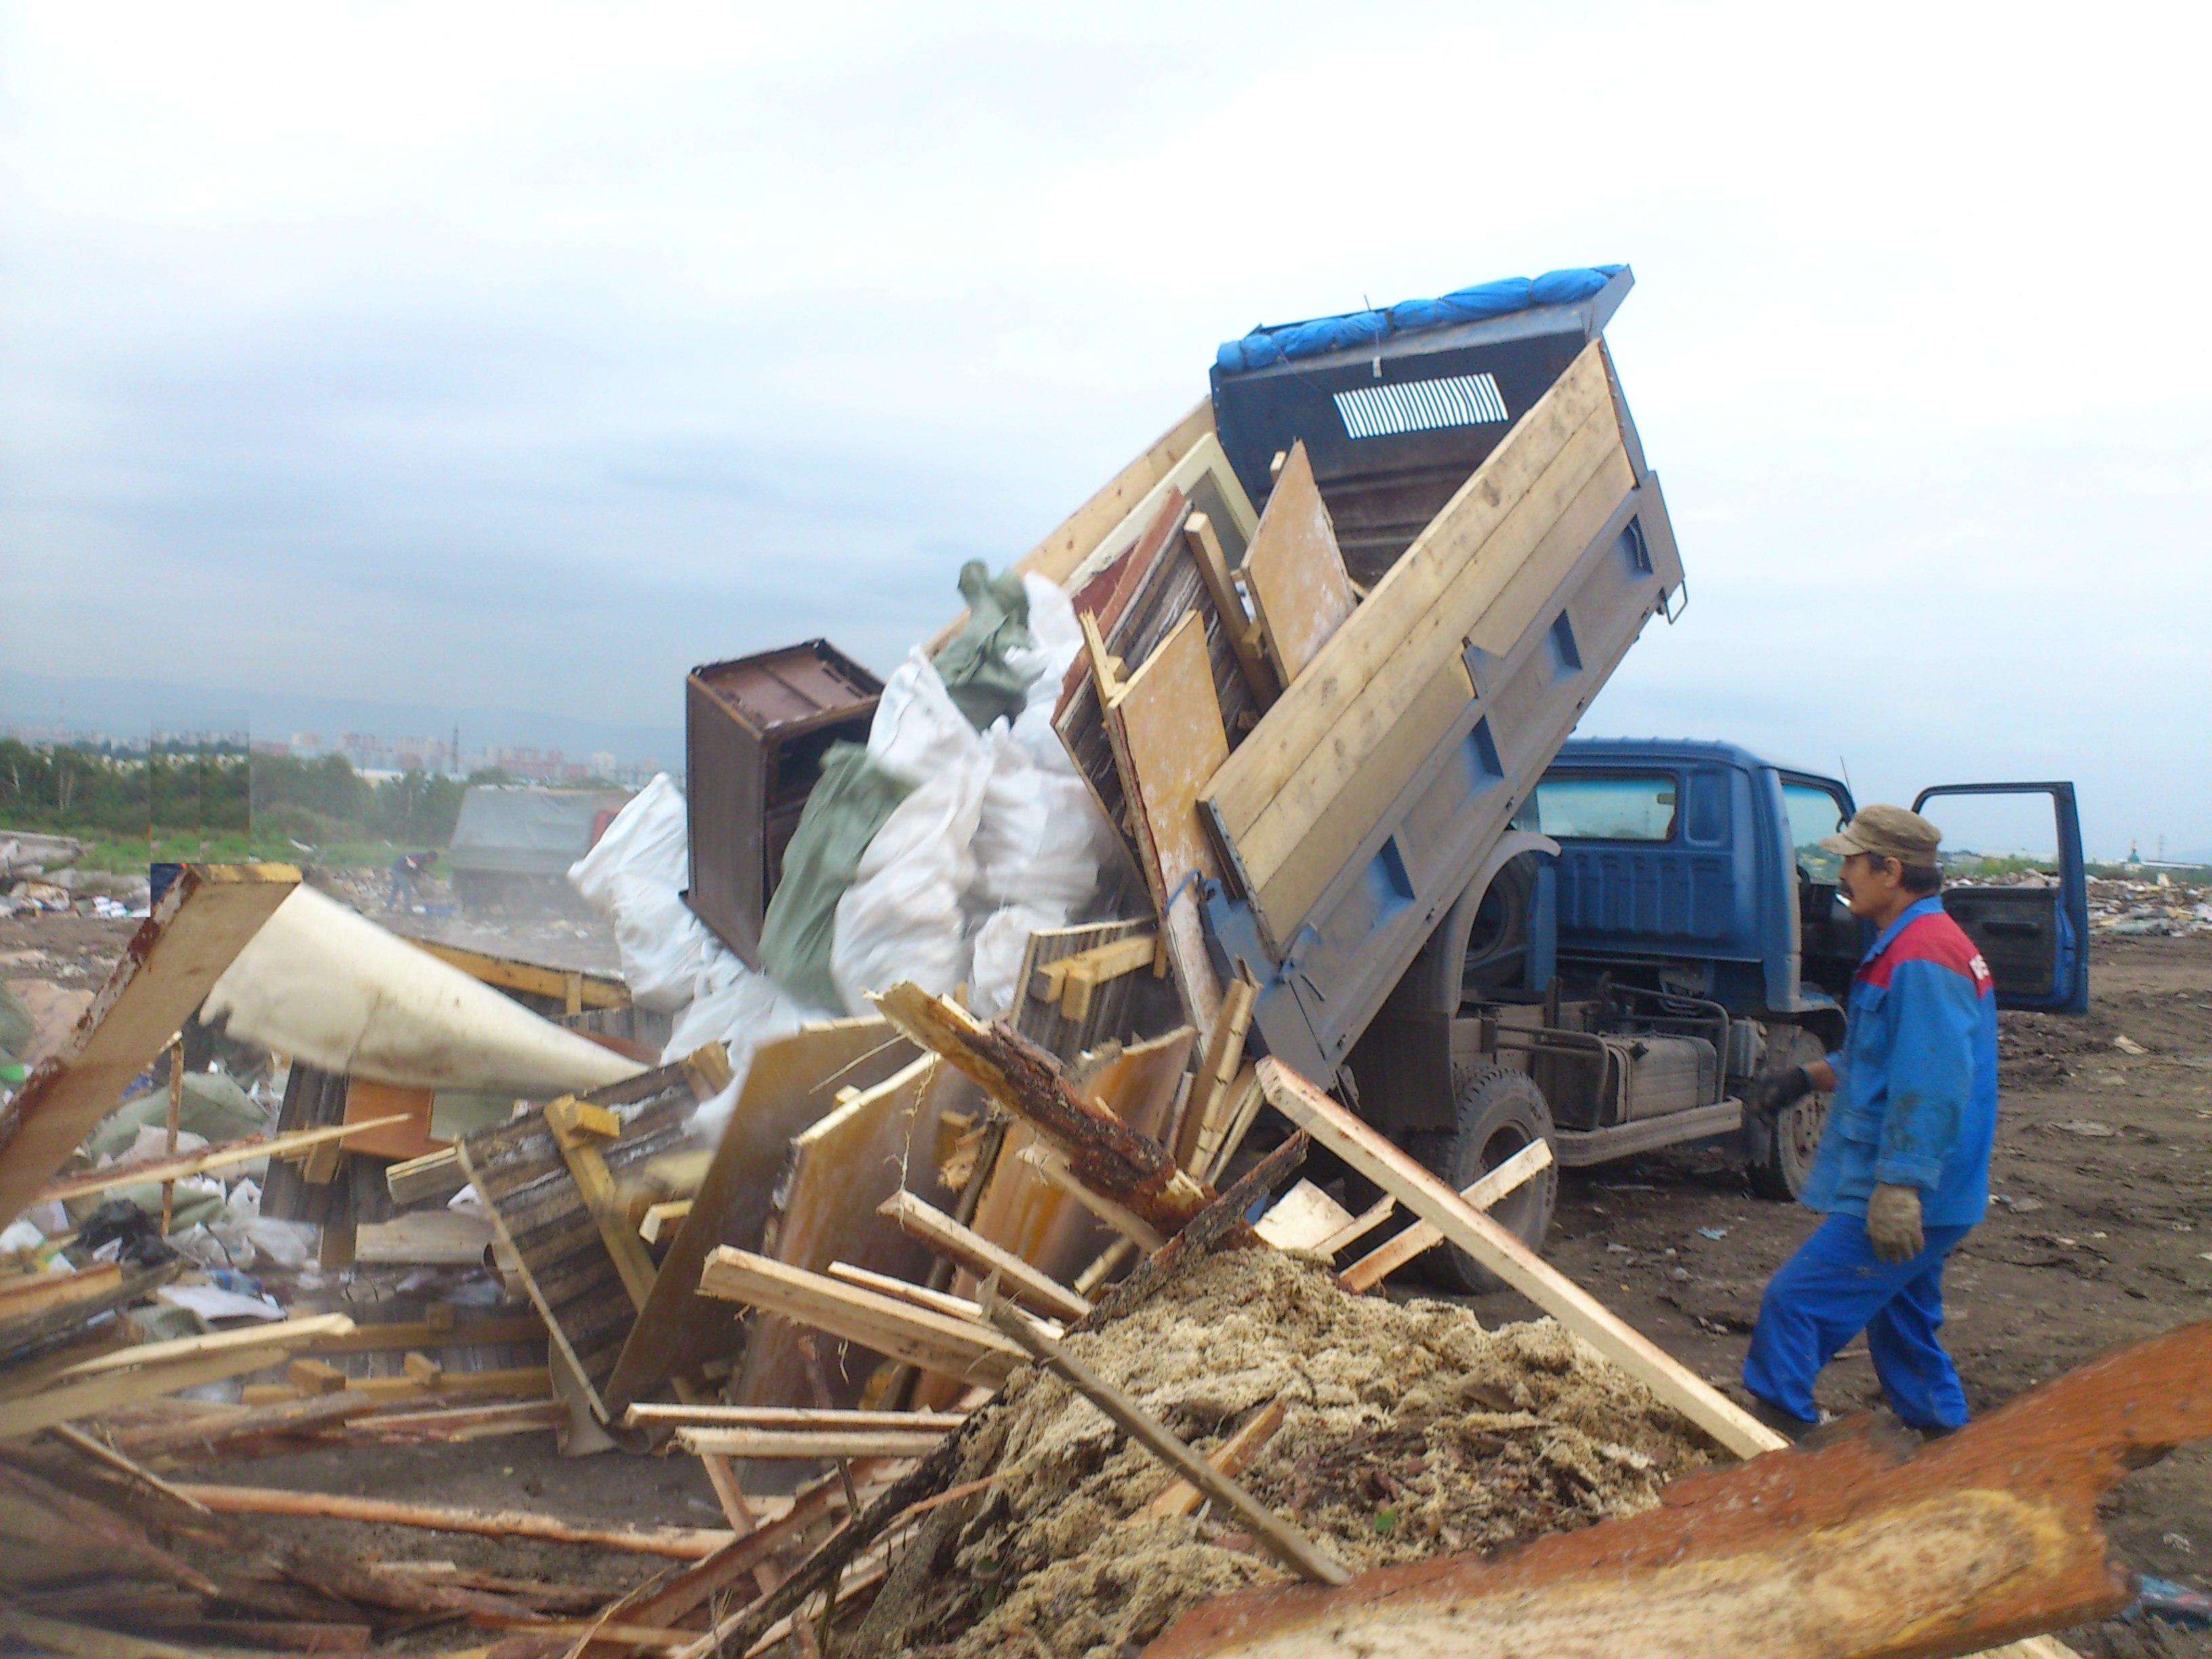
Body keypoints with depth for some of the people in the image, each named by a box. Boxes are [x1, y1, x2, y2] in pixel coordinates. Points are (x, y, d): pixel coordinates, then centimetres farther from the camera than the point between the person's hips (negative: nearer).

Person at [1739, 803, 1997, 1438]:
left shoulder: (1921, 959, -20)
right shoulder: (1916, 944, 15)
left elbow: (1931, 1086, -27)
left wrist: (1899, 1189, -29)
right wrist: (1806, 1077, 14)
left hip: (1898, 1199, -11)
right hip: (1921, 1198, 11)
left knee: (1795, 1303, -10)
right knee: (1904, 1324, 21)